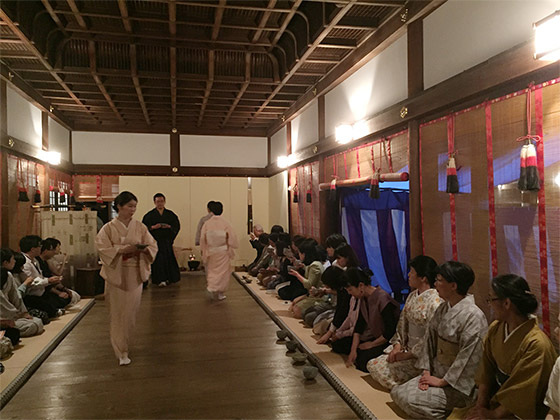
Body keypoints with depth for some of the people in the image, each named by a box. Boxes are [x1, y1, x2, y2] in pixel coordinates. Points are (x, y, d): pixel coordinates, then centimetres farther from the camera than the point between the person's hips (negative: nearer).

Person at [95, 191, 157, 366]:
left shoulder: (140, 227, 4)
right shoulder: (109, 228, -3)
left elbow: (153, 246, 4)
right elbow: (103, 249, -11)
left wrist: (142, 249, -17)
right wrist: (124, 249, -22)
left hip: (135, 275, 2)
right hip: (116, 275, -2)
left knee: (130, 313, 7)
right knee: (118, 314, 2)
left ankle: (123, 344, 26)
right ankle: (121, 352, 14)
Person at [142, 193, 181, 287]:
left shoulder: (170, 214, 9)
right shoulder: (149, 215, 4)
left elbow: (177, 226, 7)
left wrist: (169, 226, -12)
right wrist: (153, 227, -17)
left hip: (167, 240, 2)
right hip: (155, 240, -2)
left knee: (169, 259, 4)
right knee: (158, 260, -8)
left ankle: (168, 278, 20)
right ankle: (160, 280, -6)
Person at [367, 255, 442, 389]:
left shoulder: (435, 302, -21)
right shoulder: (412, 296, 7)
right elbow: (402, 325, 12)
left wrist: (406, 355, -17)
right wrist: (397, 346, -2)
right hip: (408, 348, 9)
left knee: (381, 368, -15)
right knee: (372, 364, -3)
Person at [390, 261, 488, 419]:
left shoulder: (473, 316, -21)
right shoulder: (443, 308, 5)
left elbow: (468, 359, -22)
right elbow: (429, 339, 7)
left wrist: (442, 381, -16)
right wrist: (426, 371, -2)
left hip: (458, 383, -8)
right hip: (437, 373, 8)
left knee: (411, 400, -20)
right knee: (397, 392, -2)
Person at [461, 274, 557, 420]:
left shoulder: (537, 345, -24)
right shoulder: (495, 328, -2)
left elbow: (523, 394, -19)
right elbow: (486, 369, 1)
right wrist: (481, 404, -6)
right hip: (496, 395, 6)